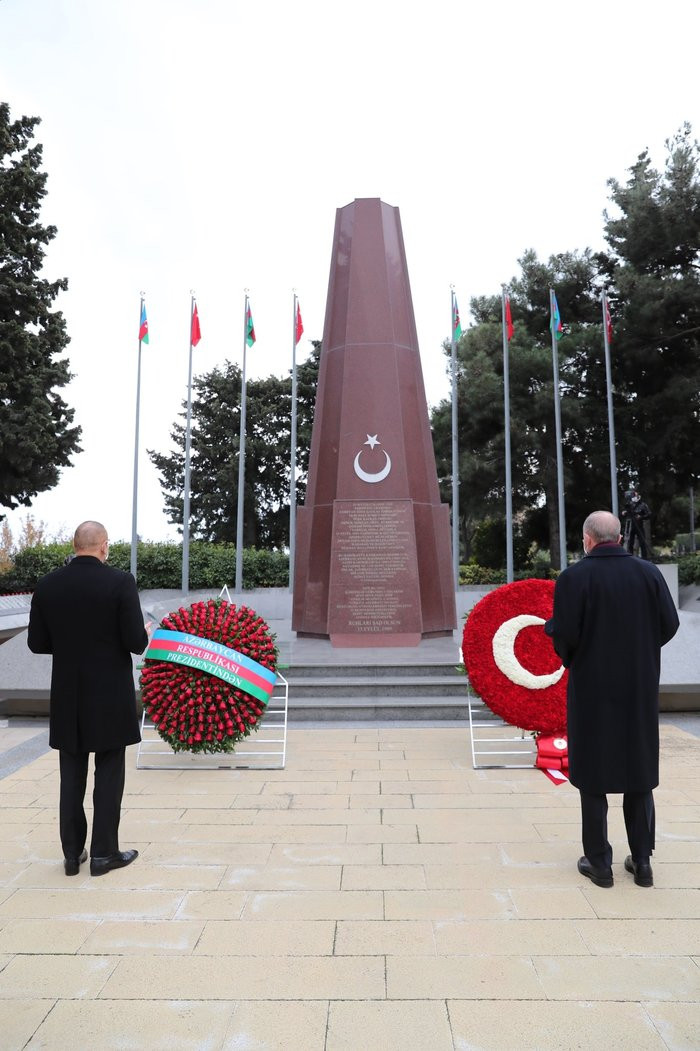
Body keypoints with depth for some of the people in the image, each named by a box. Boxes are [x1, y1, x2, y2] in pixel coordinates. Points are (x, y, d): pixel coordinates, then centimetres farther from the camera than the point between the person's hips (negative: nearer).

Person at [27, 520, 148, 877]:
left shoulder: (47, 585, -2)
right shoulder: (120, 582, -14)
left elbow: (37, 643, 2)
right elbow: (136, 643, -16)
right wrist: (144, 634, 7)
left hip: (67, 699, 4)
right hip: (110, 697, -4)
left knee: (71, 777, 15)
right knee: (108, 775, 9)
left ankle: (72, 853, 25)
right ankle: (103, 853, 18)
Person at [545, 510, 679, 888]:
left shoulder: (574, 577, -15)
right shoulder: (649, 572, -3)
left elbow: (565, 635, -18)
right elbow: (669, 625, 0)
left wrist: (560, 642, 4)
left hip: (592, 687, -3)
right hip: (640, 687, 4)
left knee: (593, 774, 9)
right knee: (640, 772, 16)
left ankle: (599, 862, 17)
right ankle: (642, 861, 24)